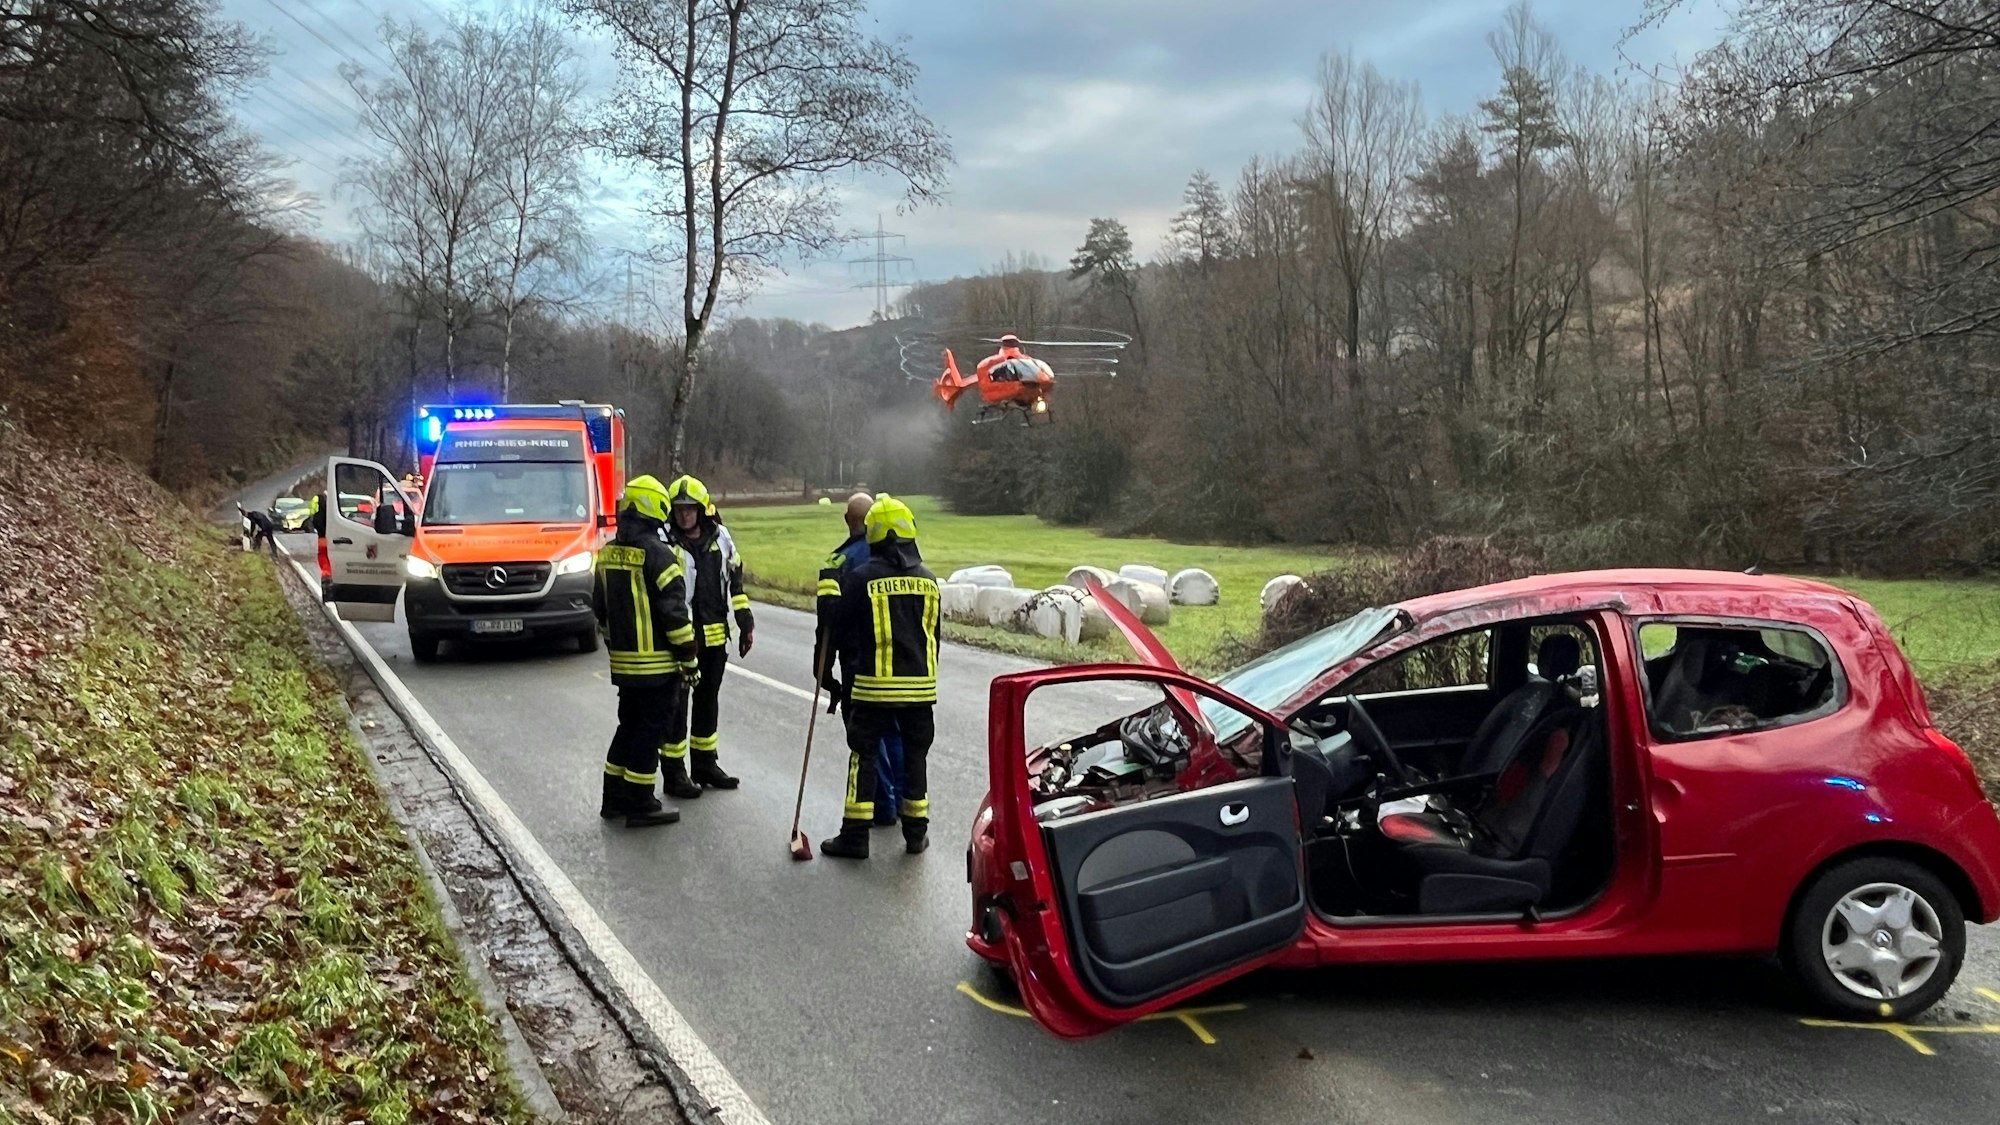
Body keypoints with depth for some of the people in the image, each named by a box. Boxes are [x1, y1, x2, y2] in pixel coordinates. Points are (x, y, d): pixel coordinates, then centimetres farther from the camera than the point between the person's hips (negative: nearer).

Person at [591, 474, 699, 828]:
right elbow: (674, 611, -18)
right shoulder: (658, 553, -17)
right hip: (657, 662, -8)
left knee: (630, 725, 19)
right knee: (652, 729, 1)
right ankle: (640, 805, 5)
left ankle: (614, 798, 24)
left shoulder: (608, 553, 9)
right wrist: (688, 656, -11)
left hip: (623, 661, 8)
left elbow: (600, 606, 17)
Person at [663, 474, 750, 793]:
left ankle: (705, 764, 29)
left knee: (709, 701, 16)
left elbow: (735, 581, 15)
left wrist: (745, 623, 13)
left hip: (715, 636, 6)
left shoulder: (720, 537, 6)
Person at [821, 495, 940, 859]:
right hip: (920, 684, 4)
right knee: (915, 754, 13)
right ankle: (916, 832, 20)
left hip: (874, 685, -4)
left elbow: (844, 634, -1)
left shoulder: (861, 578, -9)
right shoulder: (928, 580, 5)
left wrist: (849, 676, 13)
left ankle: (855, 836, 6)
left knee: (864, 755, 4)